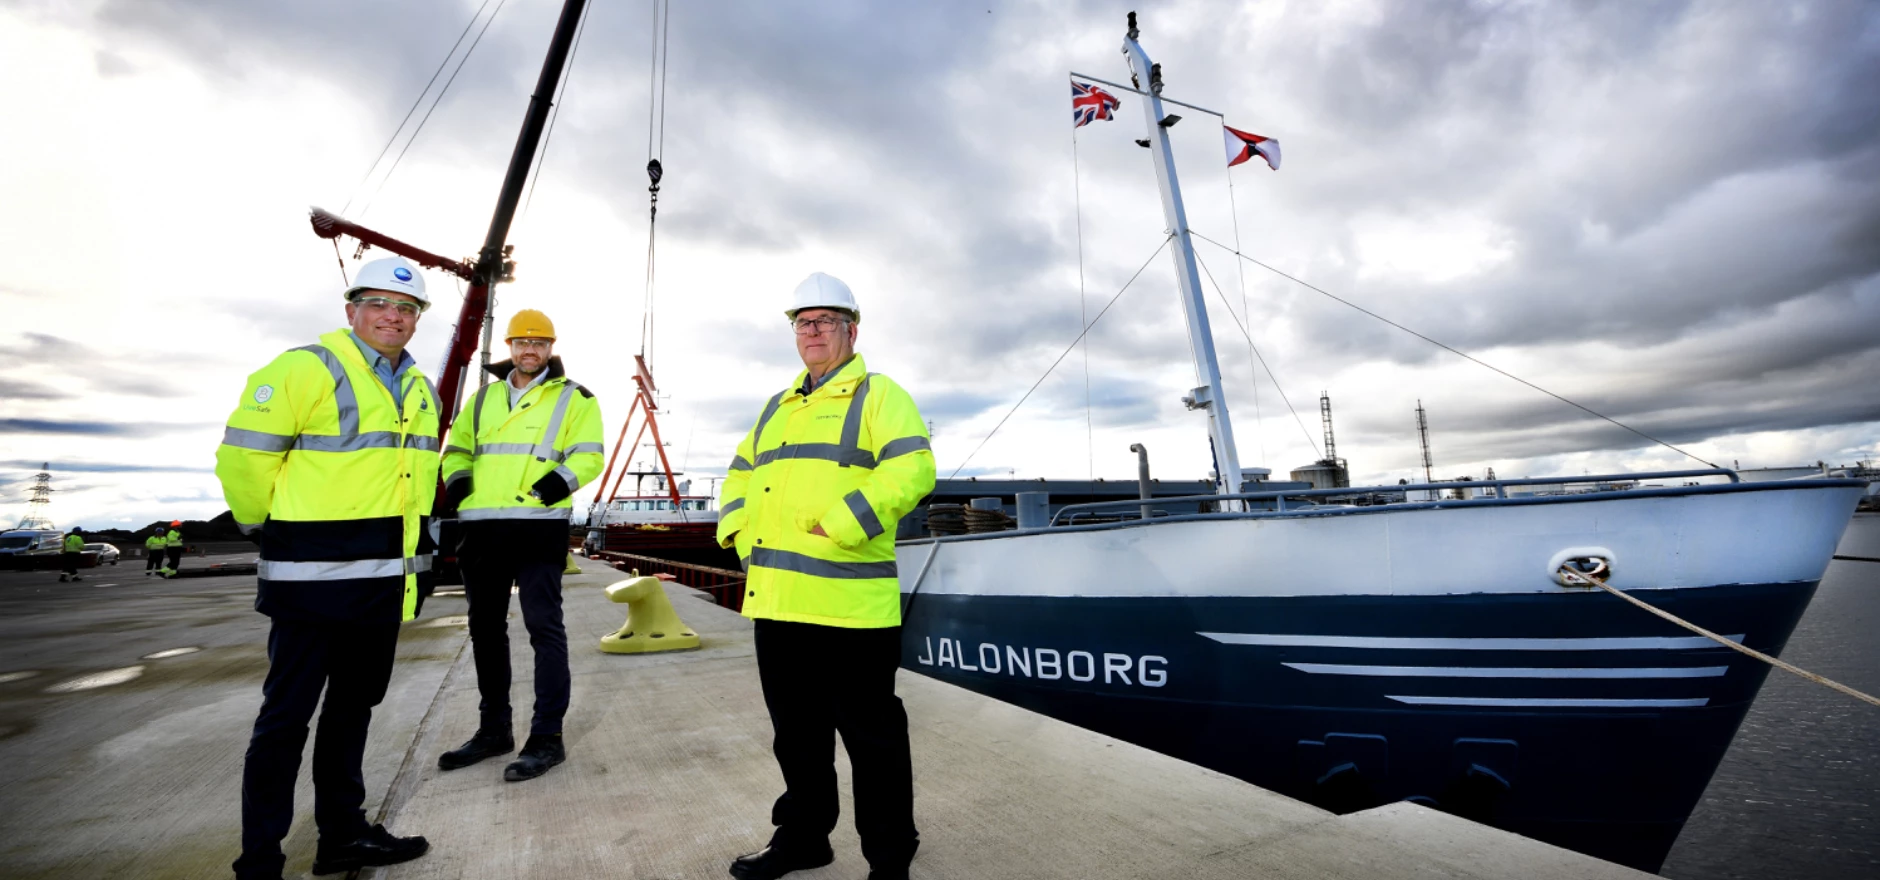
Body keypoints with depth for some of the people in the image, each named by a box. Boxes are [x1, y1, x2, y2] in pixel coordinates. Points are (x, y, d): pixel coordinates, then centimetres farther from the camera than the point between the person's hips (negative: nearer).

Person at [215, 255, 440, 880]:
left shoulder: (420, 390, 13)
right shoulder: (307, 369, -11)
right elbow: (243, 453, -11)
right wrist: (267, 524, -1)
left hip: (386, 578, 7)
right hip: (315, 577, -7)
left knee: (354, 706, 17)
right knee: (287, 716, 3)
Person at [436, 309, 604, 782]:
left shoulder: (574, 399, 3)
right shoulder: (484, 396, 20)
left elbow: (589, 455, -6)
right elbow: (457, 446, 24)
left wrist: (563, 479, -24)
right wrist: (457, 478, 4)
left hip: (538, 526, -6)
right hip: (482, 526, 6)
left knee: (544, 627, -5)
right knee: (485, 627, 14)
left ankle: (547, 736, 4)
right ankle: (494, 729, 29)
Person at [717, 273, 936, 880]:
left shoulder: (877, 395, -2)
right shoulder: (777, 408, 21)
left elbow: (911, 470, -17)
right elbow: (741, 475, 26)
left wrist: (837, 528, -22)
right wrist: (738, 529, 7)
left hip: (848, 603, -7)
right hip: (775, 600, 7)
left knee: (870, 734, 6)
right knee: (796, 731, 20)